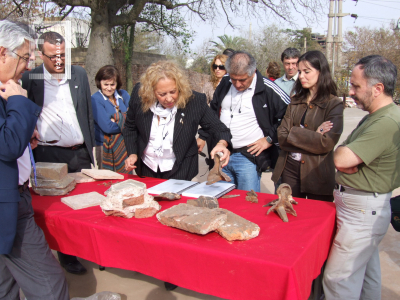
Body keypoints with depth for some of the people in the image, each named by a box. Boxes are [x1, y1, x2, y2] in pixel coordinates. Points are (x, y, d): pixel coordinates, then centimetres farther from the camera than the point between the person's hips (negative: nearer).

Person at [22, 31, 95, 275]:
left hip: (80, 153, 3)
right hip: (49, 156, -2)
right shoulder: (29, 79, -1)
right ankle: (67, 255, 24)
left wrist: (92, 144, 11)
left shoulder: (79, 74, 8)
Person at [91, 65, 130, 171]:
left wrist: (117, 120, -14)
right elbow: (107, 127, -17)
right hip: (106, 148, -4)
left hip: (125, 146, 5)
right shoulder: (95, 100, -8)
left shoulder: (123, 95, 8)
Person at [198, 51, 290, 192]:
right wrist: (202, 136, 19)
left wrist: (270, 139, -7)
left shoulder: (268, 89, -11)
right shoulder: (224, 84, 6)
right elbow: (212, 112, 21)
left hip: (249, 157, -5)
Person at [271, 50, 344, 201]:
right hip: (290, 168, 4)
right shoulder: (295, 101, 8)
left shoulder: (334, 104, -7)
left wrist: (293, 133, -12)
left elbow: (326, 143, -18)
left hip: (317, 174, -4)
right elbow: (281, 136, -2)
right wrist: (313, 136, -12)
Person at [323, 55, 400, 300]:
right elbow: (344, 161, 13)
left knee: (339, 279, -1)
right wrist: (351, 162, -9)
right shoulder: (374, 117, 12)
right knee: (367, 273, 23)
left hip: (362, 211, -10)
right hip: (367, 208, 10)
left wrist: (343, 151, -6)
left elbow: (341, 159, -27)